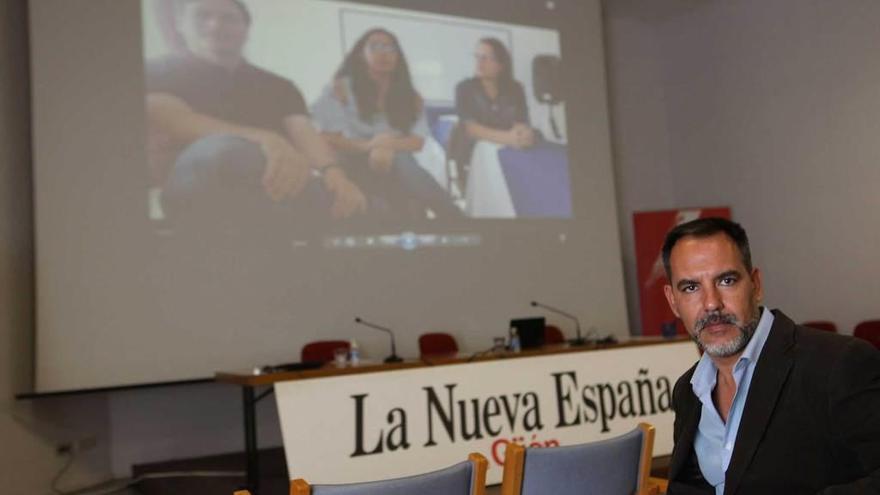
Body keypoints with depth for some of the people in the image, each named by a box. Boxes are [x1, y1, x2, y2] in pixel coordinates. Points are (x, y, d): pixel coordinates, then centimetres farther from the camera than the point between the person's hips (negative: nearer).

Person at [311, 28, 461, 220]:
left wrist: (388, 145, -22)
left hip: (397, 164, 3)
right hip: (355, 165, -3)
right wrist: (367, 145, -23)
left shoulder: (409, 95, 11)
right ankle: (454, 219, -33)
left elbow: (418, 142, 0)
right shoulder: (341, 88, 1)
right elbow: (327, 139, -6)